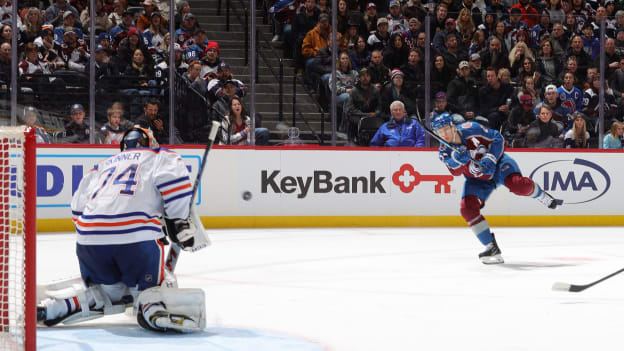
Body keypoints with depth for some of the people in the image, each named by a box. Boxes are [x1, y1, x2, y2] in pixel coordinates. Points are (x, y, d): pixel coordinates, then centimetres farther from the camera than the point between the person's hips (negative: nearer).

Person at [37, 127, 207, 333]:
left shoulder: (102, 167, 34)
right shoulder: (160, 156, 21)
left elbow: (78, 207, 27)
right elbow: (173, 180, 0)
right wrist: (181, 223, 5)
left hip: (89, 236, 4)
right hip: (137, 234, -4)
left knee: (109, 291, 21)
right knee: (150, 285, 10)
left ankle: (51, 309, 4)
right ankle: (153, 312, -24)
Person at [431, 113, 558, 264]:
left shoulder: (471, 129, -20)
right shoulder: (445, 149, -9)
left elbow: (498, 139, -14)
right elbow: (455, 171, -24)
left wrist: (490, 158, -26)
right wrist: (457, 158, -45)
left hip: (497, 163, -4)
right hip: (477, 178, 4)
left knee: (518, 185, -34)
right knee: (467, 208, -16)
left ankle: (541, 196, 1)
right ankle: (492, 248, -8)